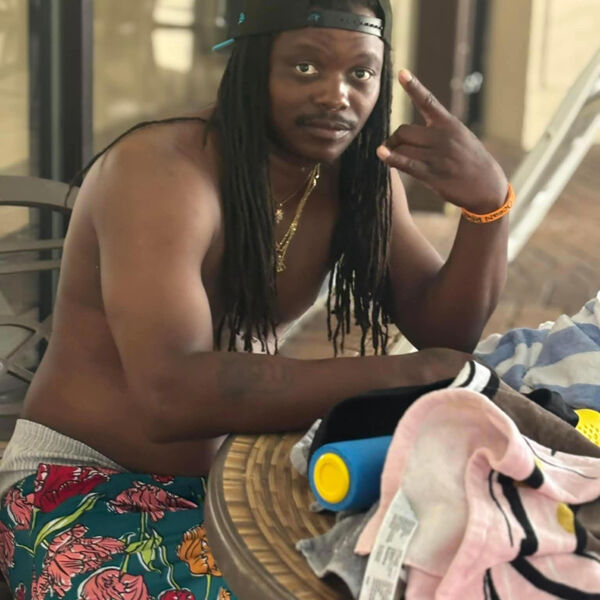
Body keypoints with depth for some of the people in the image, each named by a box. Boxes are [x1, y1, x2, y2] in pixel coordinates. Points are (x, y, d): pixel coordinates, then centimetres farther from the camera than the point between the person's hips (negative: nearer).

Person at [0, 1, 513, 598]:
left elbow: (444, 332, -3)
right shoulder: (162, 170, -24)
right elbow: (172, 395, -37)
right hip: (86, 483, -6)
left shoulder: (361, 173, -2)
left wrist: (488, 200, -21)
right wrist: (402, 376, -38)